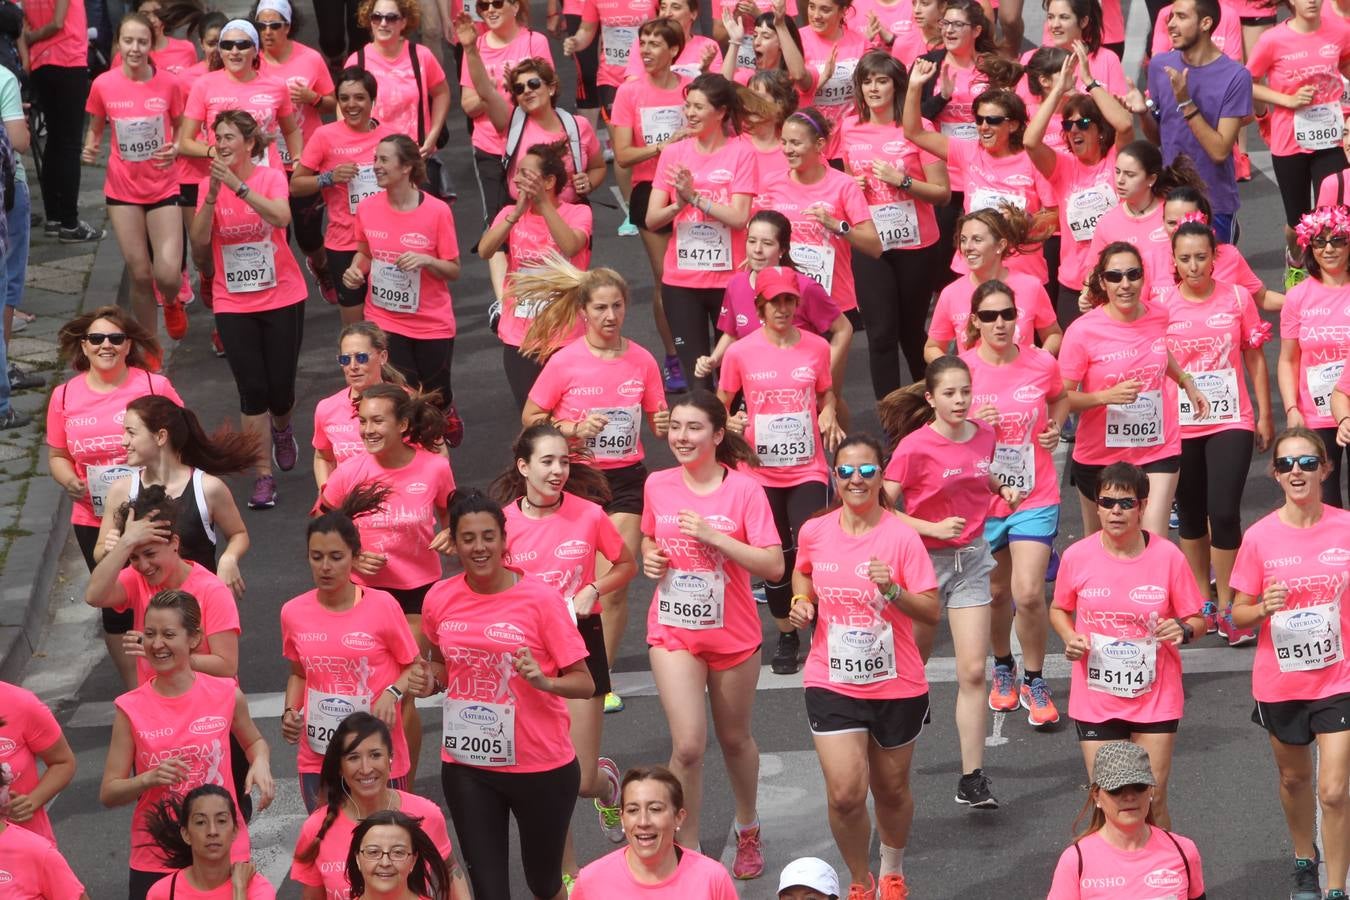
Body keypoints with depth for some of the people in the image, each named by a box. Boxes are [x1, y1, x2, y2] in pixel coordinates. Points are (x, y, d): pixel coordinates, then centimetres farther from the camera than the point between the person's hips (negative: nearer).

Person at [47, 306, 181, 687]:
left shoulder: (154, 386, -6)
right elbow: (56, 456, 10)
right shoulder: (65, 397, 1)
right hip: (94, 523, 2)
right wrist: (71, 482, -11)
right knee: (117, 608, 11)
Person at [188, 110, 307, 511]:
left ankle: (282, 430, 39)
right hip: (233, 304, 1)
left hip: (282, 298, -1)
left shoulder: (271, 177, -7)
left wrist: (238, 186, -34)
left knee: (280, 388, 3)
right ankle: (263, 476, 4)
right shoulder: (211, 185, 0)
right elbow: (198, 242, -11)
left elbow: (281, 217, -28)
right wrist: (212, 196, -23)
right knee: (252, 390, -5)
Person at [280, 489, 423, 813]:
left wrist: (392, 692, -18)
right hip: (316, 760, 3)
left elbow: (414, 668, 1)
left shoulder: (382, 607, -8)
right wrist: (290, 712, 0)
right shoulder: (294, 613, 1)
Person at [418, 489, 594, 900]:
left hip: (540, 767, -2)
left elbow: (584, 683, -11)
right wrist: (429, 679, -3)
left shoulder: (540, 599, -12)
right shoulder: (440, 599, -2)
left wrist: (542, 680, -30)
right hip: (466, 767, 2)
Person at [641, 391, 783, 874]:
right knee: (688, 745, -13)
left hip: (732, 632, -1)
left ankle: (748, 831, 42)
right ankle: (688, 850, 1)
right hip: (673, 633, 1)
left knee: (734, 738, 17)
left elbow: (773, 565, -17)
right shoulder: (657, 485, -2)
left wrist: (713, 536, -24)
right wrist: (649, 558, -5)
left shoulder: (744, 490, -12)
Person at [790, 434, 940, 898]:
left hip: (897, 686, -1)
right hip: (832, 682, 1)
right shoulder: (814, 532, -3)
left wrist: (893, 591, -29)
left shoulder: (902, 537, -12)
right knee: (845, 794, -11)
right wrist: (803, 601, -1)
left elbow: (932, 612, -12)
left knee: (891, 790, 16)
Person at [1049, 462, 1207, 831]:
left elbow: (1196, 619, 2)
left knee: (1153, 799, 2)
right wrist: (1070, 638, -10)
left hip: (1155, 699, -1)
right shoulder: (1076, 557, -5)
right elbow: (1059, 610, 11)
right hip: (1095, 701, 1)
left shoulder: (1168, 557, -8)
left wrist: (1183, 630, -21)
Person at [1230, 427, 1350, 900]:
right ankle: (1304, 862, 45)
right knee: (1294, 779, 21)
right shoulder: (1260, 537, -9)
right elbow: (1238, 615, -3)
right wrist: (1263, 609, -22)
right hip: (1279, 683, 2)